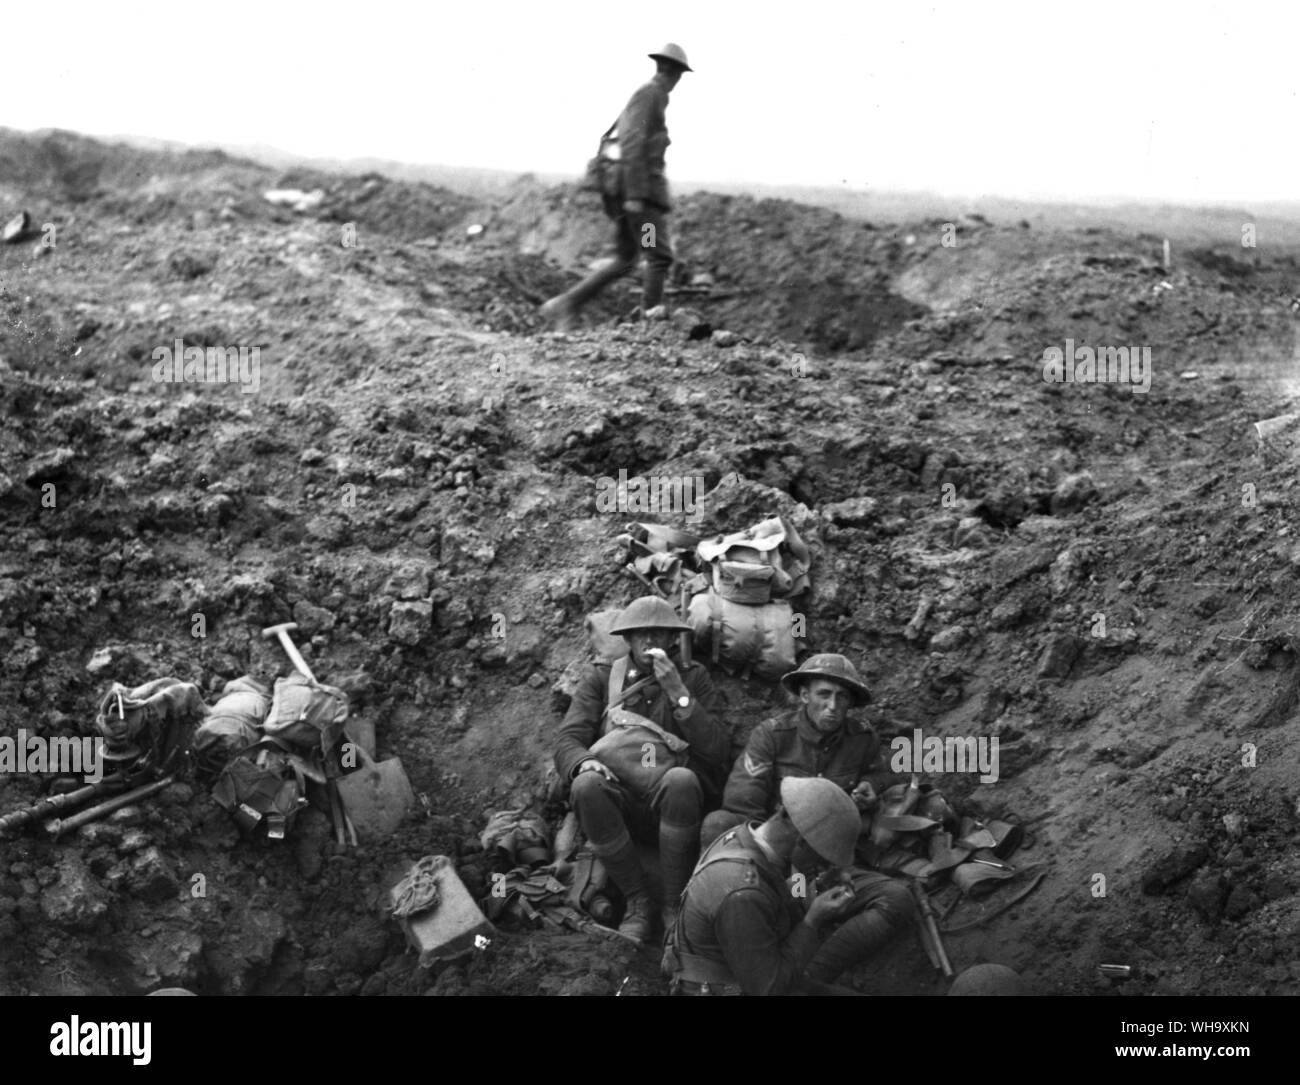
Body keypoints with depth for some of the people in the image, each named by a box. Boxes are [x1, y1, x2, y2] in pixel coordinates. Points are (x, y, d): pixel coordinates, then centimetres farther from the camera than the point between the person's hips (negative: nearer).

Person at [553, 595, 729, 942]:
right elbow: (567, 741, 1)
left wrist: (677, 691, -11)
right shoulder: (600, 679, 13)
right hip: (621, 802, 1)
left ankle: (674, 904, -20)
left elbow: (716, 751, -3)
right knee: (586, 785, -32)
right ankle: (637, 901, -18)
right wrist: (583, 762, -24)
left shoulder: (694, 678, 11)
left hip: (669, 804, -1)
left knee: (681, 779, -35)